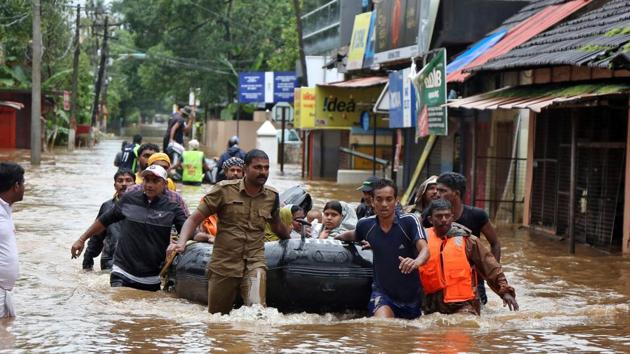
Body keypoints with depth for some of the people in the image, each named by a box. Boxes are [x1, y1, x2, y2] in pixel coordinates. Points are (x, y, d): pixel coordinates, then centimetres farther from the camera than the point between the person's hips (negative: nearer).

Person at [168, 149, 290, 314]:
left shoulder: (272, 196, 6)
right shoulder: (224, 190, -4)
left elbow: (277, 226, 26)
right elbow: (195, 219, -5)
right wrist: (182, 243, -19)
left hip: (254, 263, 1)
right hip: (223, 264, -1)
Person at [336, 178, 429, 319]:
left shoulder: (409, 221, -15)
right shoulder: (366, 225, -4)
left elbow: (424, 249, -30)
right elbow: (354, 236, 22)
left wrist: (417, 261, -51)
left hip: (411, 294, 0)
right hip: (382, 291, 1)